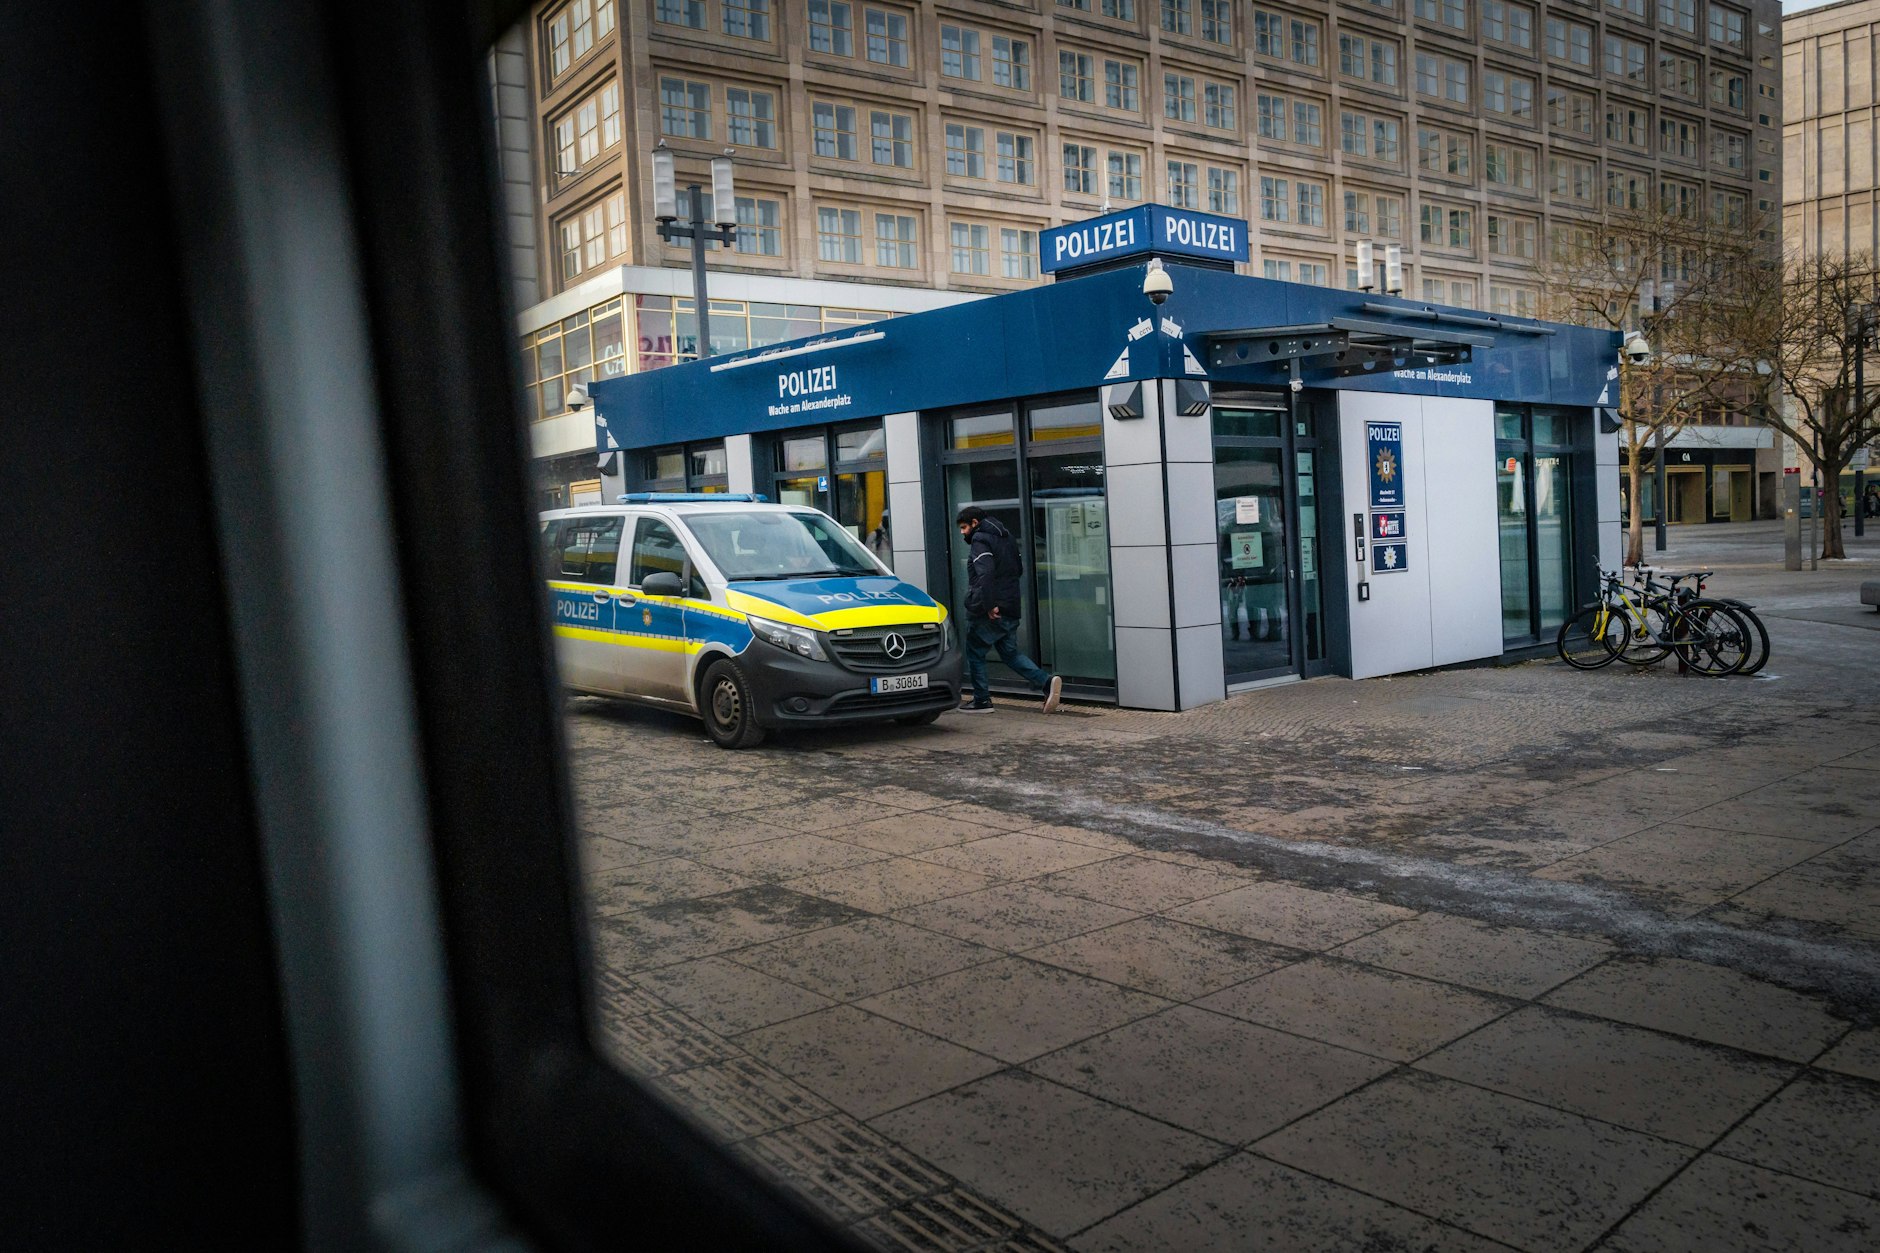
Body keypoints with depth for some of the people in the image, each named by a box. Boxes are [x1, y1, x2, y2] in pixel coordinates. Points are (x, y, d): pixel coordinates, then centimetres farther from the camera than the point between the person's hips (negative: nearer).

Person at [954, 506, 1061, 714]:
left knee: (975, 654, 7)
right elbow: (1019, 569, 24)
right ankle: (1047, 682, -4)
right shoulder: (1006, 537, 16)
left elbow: (985, 574, -26)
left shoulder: (980, 540, -12)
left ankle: (981, 700, 12)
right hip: (1010, 609, 8)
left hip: (986, 612, -8)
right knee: (1010, 653, 14)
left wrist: (989, 605, -27)